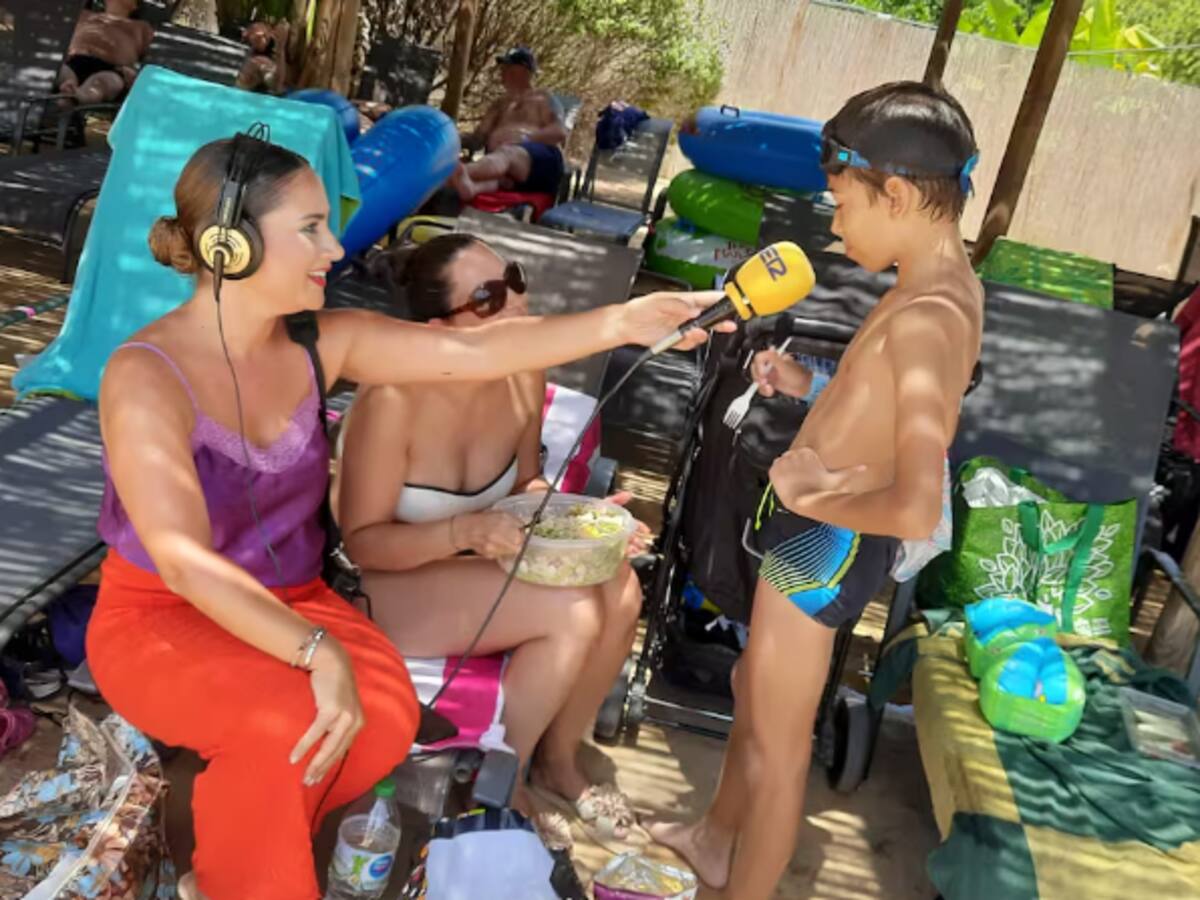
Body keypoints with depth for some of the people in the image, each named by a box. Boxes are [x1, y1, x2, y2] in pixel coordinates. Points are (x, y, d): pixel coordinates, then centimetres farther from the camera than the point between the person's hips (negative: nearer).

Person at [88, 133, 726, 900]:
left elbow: (474, 351, -12)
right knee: (291, 720, -33)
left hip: (290, 602, 5)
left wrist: (621, 322, -20)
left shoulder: (322, 343, -5)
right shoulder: (146, 376, -23)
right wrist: (318, 652, -41)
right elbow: (183, 562, -31)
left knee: (385, 714, -23)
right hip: (160, 619, -5)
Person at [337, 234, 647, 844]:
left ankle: (558, 758, 7)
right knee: (572, 612, -26)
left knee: (618, 591, -17)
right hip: (387, 584, -6)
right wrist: (461, 531, -36)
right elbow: (361, 541, -21)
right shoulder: (394, 400, -28)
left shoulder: (523, 374, -10)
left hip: (477, 566, 6)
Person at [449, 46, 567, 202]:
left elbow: (560, 132, 1)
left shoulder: (542, 99, 18)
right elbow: (477, 139, 25)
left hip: (541, 161, -4)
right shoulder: (499, 105, 34)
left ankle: (463, 172, -70)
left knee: (506, 153, -39)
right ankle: (471, 187, -72)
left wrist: (525, 137, -14)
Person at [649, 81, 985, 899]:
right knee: (755, 691, 27)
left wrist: (813, 497, -21)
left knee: (780, 738, 9)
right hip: (814, 535, 10)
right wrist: (816, 389, 5)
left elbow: (917, 510, -37)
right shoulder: (944, 285, 3)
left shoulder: (926, 317, -28)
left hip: (824, 544, -10)